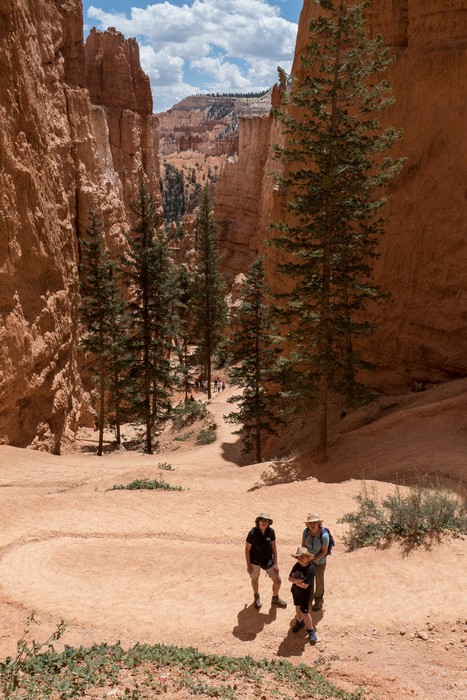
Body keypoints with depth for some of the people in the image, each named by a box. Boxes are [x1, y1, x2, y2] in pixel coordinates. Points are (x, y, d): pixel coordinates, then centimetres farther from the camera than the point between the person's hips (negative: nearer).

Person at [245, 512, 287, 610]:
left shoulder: (271, 532, -14)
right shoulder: (253, 533, -24)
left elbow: (274, 547, -2)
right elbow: (247, 550, -13)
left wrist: (276, 563, -3)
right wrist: (248, 565, -10)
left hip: (268, 561, 3)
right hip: (255, 561, -3)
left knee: (277, 581, 7)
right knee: (254, 579, 20)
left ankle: (275, 598, 37)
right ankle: (257, 597, 51)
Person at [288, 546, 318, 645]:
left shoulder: (310, 569, -29)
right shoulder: (297, 566, -9)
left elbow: (305, 585, -31)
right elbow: (290, 578, -12)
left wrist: (295, 580, -19)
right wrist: (300, 580, -28)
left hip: (305, 594, -6)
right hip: (295, 591, 6)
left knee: (305, 612, 2)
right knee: (297, 607, 23)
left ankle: (310, 630, 20)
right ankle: (299, 622, 48)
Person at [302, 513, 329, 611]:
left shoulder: (324, 535, -31)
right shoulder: (306, 531, -20)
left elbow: (324, 551, -21)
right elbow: (303, 544, -3)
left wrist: (313, 559, -21)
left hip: (319, 561, -4)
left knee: (319, 581, 16)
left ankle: (319, 600, 41)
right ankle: (309, 596, 50)